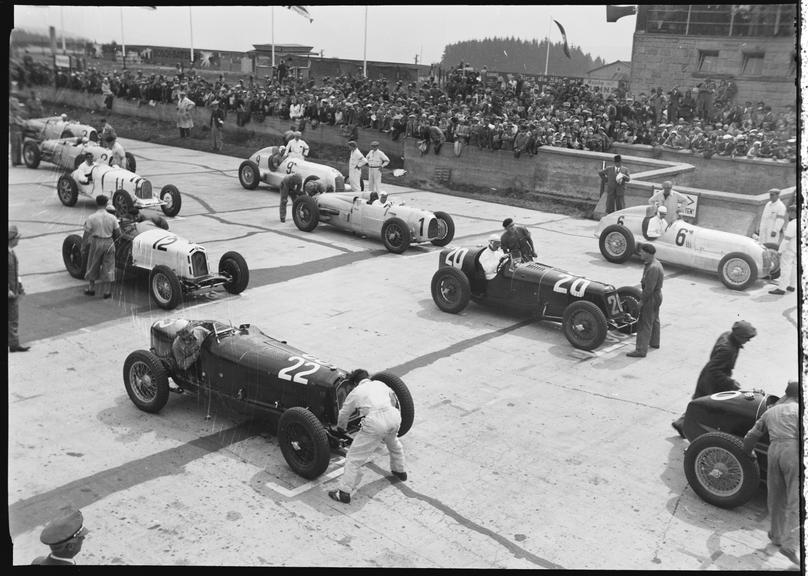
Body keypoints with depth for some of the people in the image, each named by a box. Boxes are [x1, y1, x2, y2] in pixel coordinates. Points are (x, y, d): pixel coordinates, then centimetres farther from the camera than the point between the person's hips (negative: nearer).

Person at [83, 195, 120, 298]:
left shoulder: (91, 218, -10)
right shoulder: (112, 217, -6)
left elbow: (86, 234, -8)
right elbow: (118, 233, -2)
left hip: (96, 242, -1)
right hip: (109, 243, 1)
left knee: (93, 266, 16)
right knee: (109, 266, 7)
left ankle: (91, 288, 25)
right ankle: (108, 290, 8)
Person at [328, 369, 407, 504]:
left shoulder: (354, 392, 17)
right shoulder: (380, 383, 26)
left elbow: (343, 415, 29)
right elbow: (394, 401, 42)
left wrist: (340, 429, 49)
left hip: (375, 422, -5)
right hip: (394, 416, 5)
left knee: (354, 457, 5)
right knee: (393, 443, 38)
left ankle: (344, 493, 4)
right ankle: (399, 471, 54)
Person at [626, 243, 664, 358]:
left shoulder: (653, 268, -27)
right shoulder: (656, 263, 6)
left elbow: (649, 288, -27)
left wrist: (642, 301, -20)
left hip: (651, 298, -11)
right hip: (657, 295, 11)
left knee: (645, 324, -7)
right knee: (654, 320, 25)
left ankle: (641, 350, -5)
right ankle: (654, 342, 42)